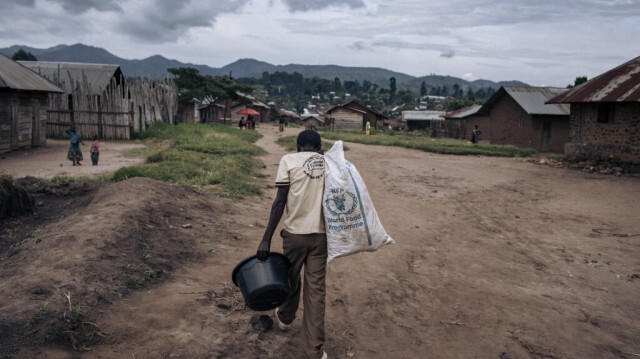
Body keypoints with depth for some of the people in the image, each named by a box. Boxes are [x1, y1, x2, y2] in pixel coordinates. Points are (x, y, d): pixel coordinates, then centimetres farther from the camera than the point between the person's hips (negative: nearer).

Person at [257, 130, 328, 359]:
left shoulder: (289, 160, -3)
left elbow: (280, 202, -9)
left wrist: (267, 238, -7)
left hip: (295, 232, -1)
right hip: (321, 234, 2)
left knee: (291, 278, 20)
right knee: (316, 288, 5)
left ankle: (285, 318, 46)